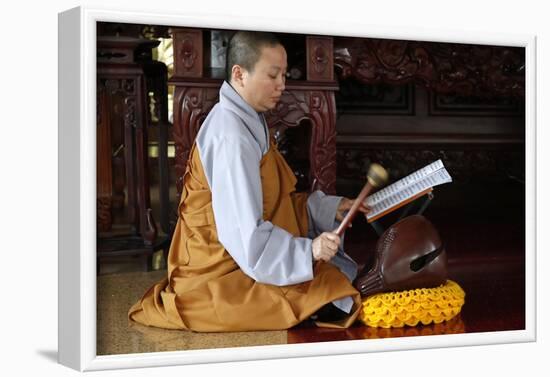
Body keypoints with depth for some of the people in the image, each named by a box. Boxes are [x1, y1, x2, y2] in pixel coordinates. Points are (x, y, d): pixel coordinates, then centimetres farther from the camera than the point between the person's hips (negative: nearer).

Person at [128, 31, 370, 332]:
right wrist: (307, 250, -35)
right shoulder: (231, 137, -25)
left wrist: (329, 208, 8)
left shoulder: (247, 123, 7)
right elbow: (245, 235, -29)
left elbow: (267, 201, 14)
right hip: (222, 278, -10)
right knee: (337, 294, -15)